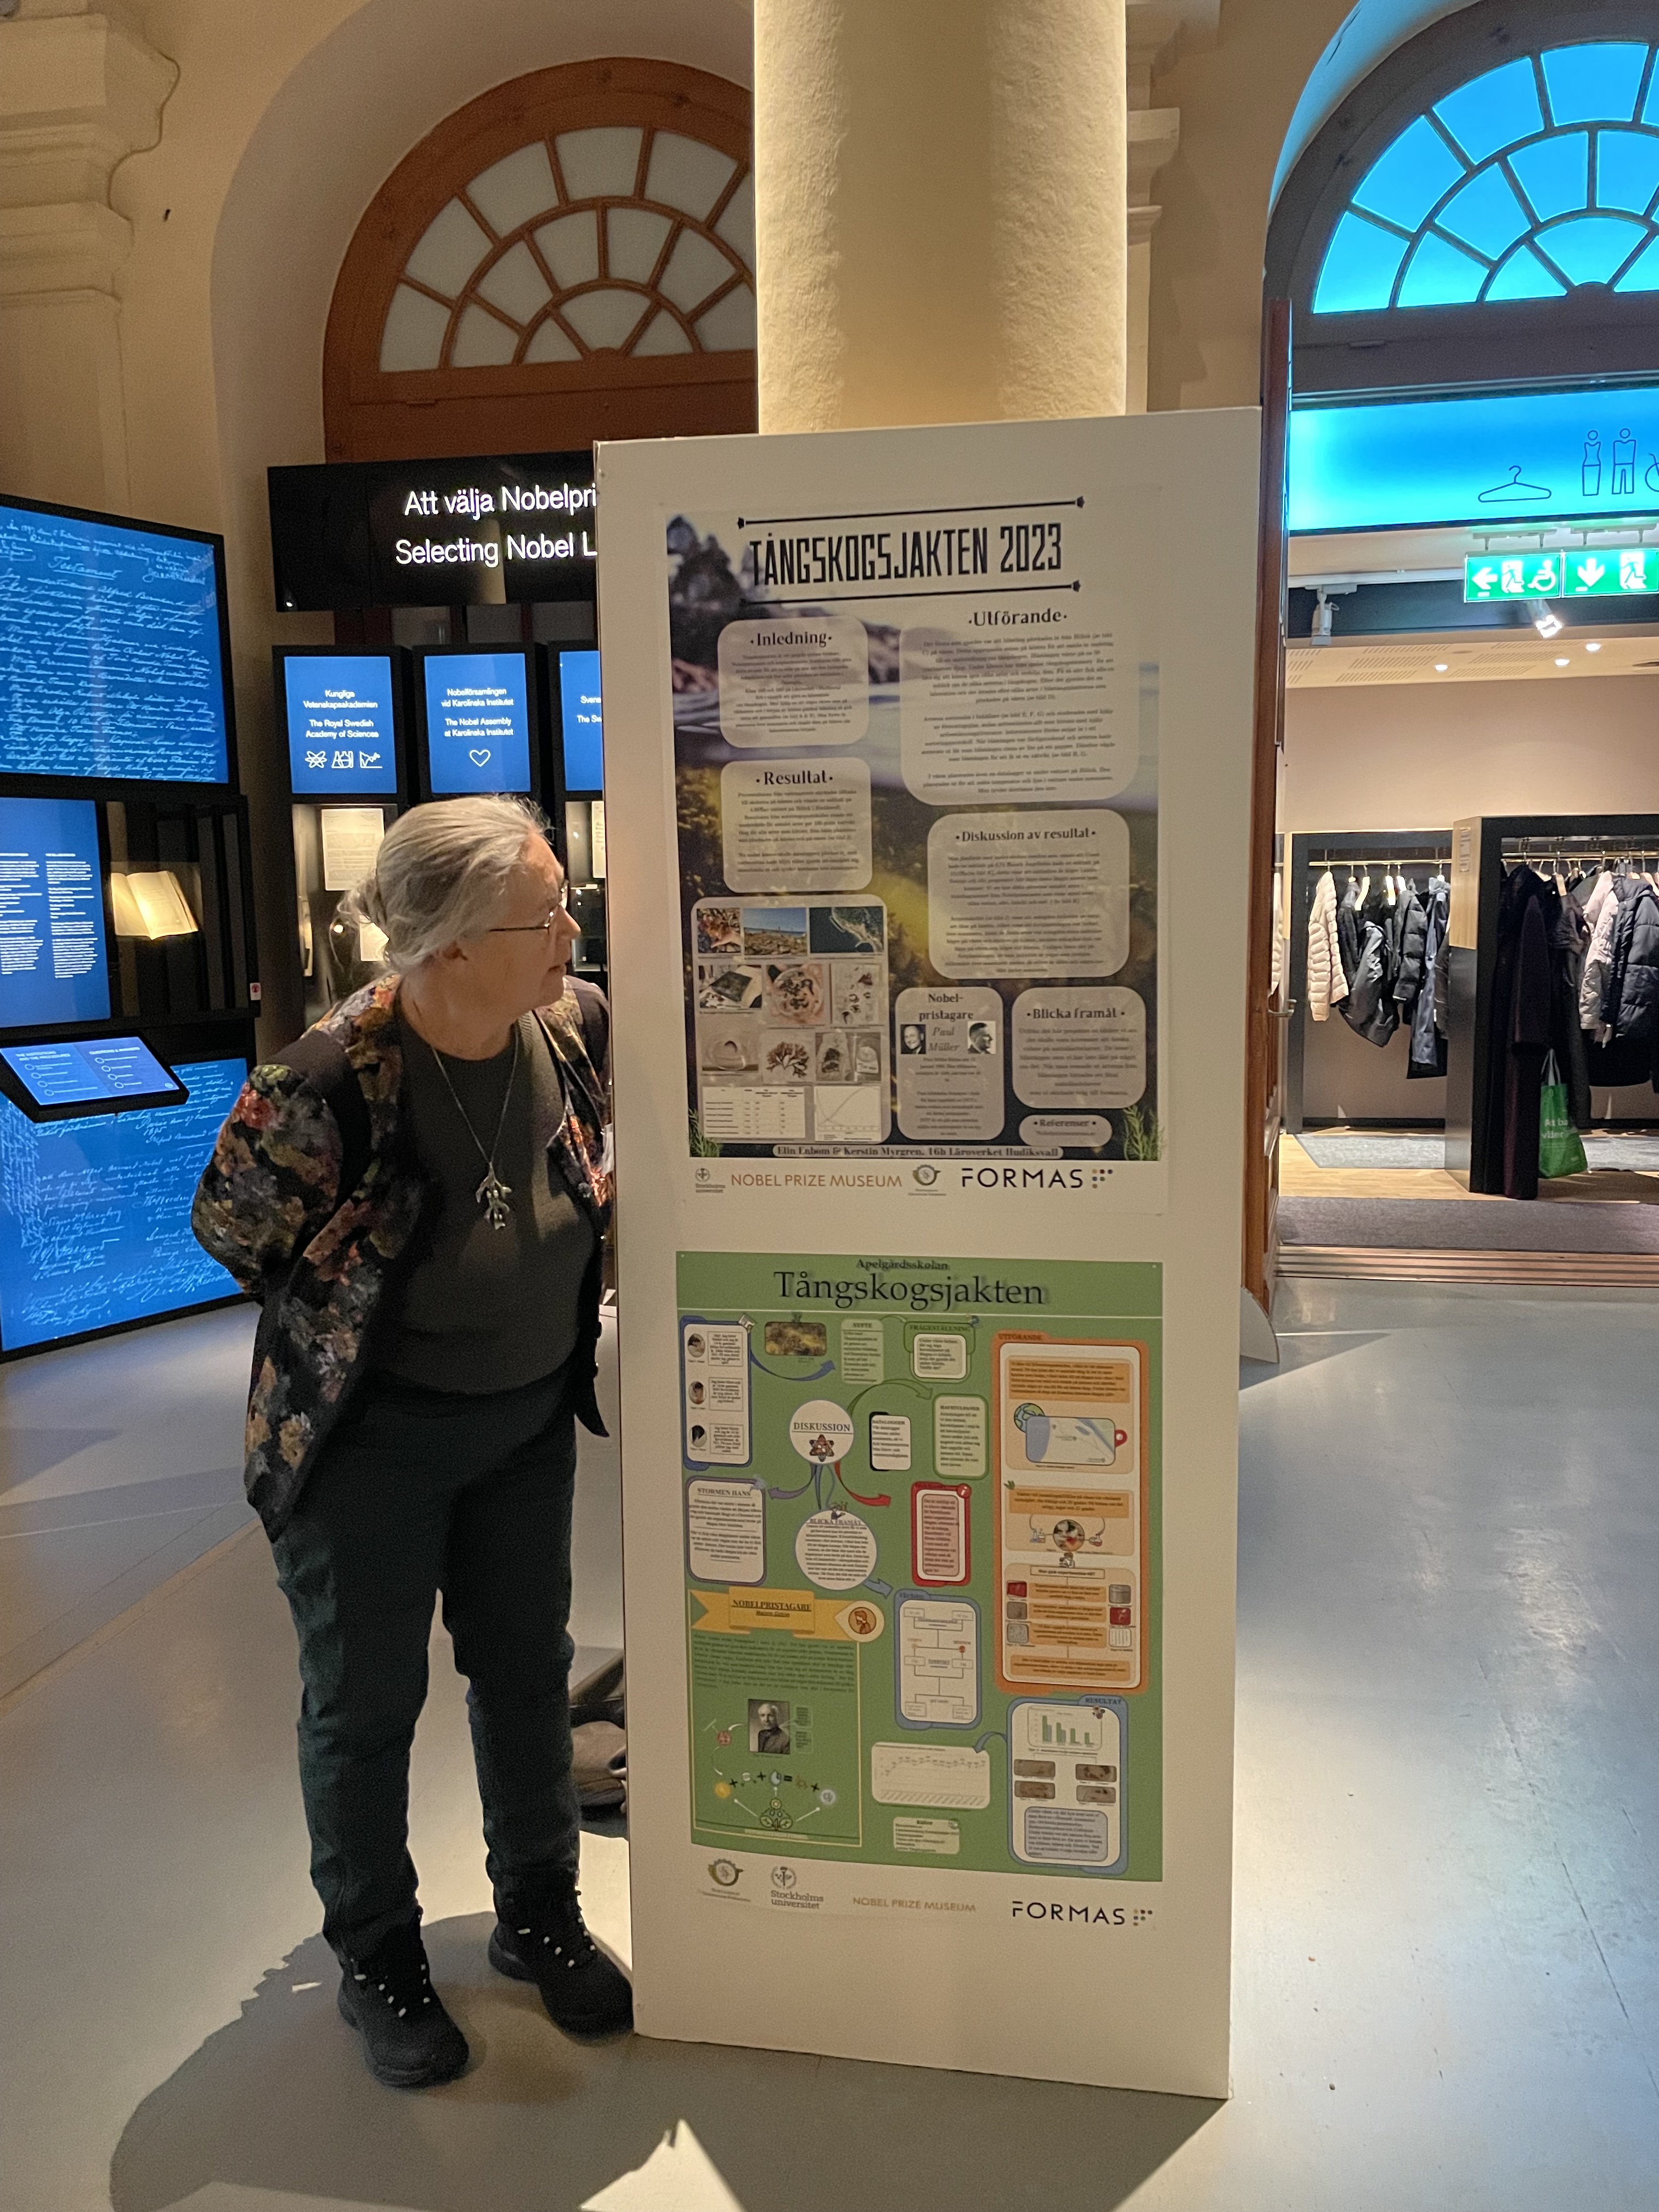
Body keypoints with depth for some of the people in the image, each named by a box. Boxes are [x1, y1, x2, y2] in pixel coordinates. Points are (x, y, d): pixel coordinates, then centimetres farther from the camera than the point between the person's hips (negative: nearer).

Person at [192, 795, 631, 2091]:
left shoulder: (576, 1024, -12)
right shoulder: (331, 1078, -27)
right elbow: (232, 1222, -10)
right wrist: (357, 1317, -4)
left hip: (529, 1417, 5)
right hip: (373, 1436, -4)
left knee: (528, 1671, 17)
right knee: (367, 1701, 12)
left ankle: (539, 1917, 40)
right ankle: (378, 1961, 36)